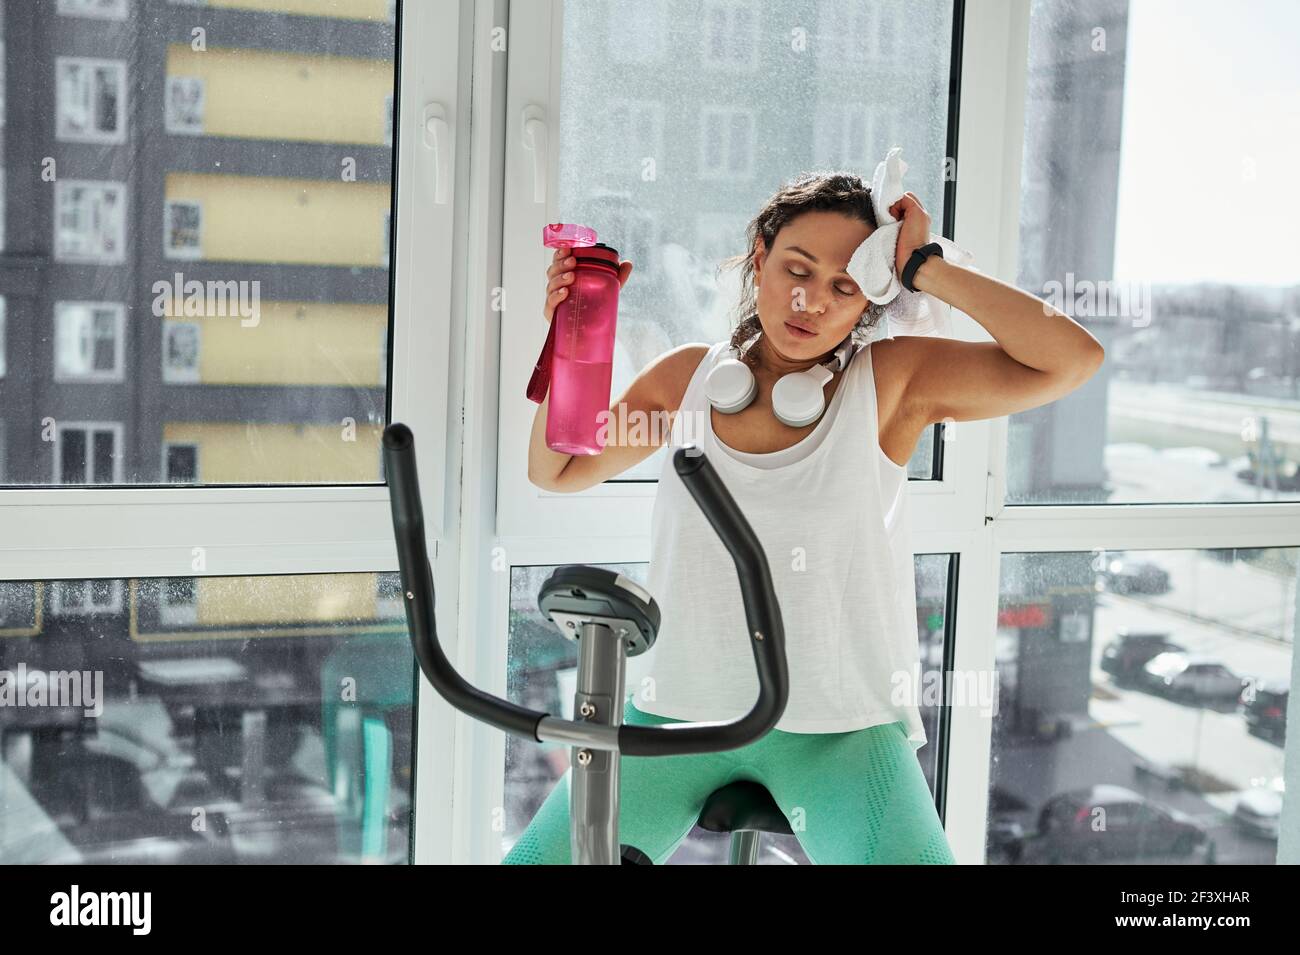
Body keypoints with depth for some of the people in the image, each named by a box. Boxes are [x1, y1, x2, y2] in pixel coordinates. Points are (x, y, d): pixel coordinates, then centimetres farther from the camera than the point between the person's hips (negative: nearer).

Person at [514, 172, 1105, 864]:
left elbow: (1073, 359, -14)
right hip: (676, 712, 3)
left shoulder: (893, 379, -4)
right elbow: (554, 470, 13)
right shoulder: (687, 377, 5)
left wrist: (927, 270, -12)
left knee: (910, 857, -27)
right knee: (534, 859, -4)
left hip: (839, 729, -2)